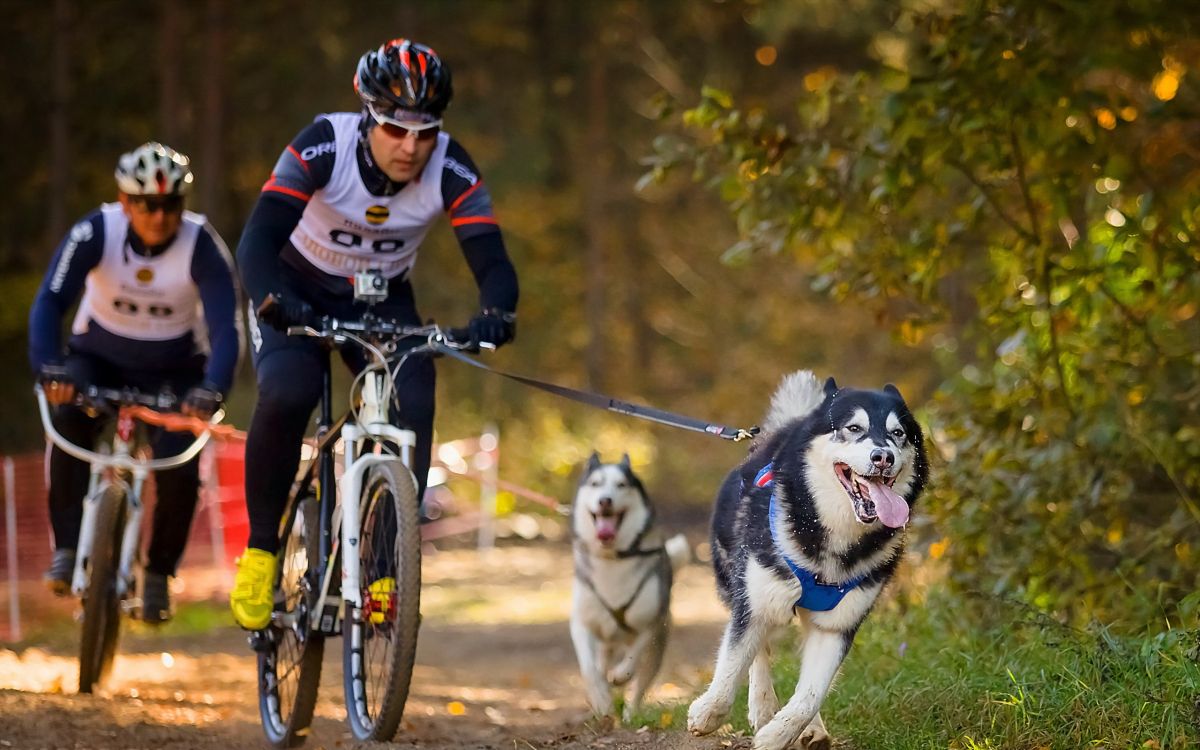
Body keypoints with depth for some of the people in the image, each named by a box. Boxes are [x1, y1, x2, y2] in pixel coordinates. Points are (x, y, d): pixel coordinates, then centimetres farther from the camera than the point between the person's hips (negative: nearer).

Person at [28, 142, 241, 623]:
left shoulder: (201, 245, -24)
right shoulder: (96, 232, -23)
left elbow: (225, 328, -29)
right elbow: (49, 302, -29)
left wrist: (212, 389, -48)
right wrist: (48, 368, -47)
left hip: (173, 369, 0)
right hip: (100, 356, 0)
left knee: (180, 469, -20)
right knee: (70, 417, -31)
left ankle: (159, 574, 5)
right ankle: (67, 549, -19)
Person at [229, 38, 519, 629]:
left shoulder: (451, 170, -22)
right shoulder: (323, 147, -28)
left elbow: (491, 260, -27)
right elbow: (258, 241, -35)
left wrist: (495, 312, -50)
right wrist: (272, 298, -56)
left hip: (382, 300, 2)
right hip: (296, 290, -2)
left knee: (413, 406, -23)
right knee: (287, 394, -30)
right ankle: (260, 549, -11)